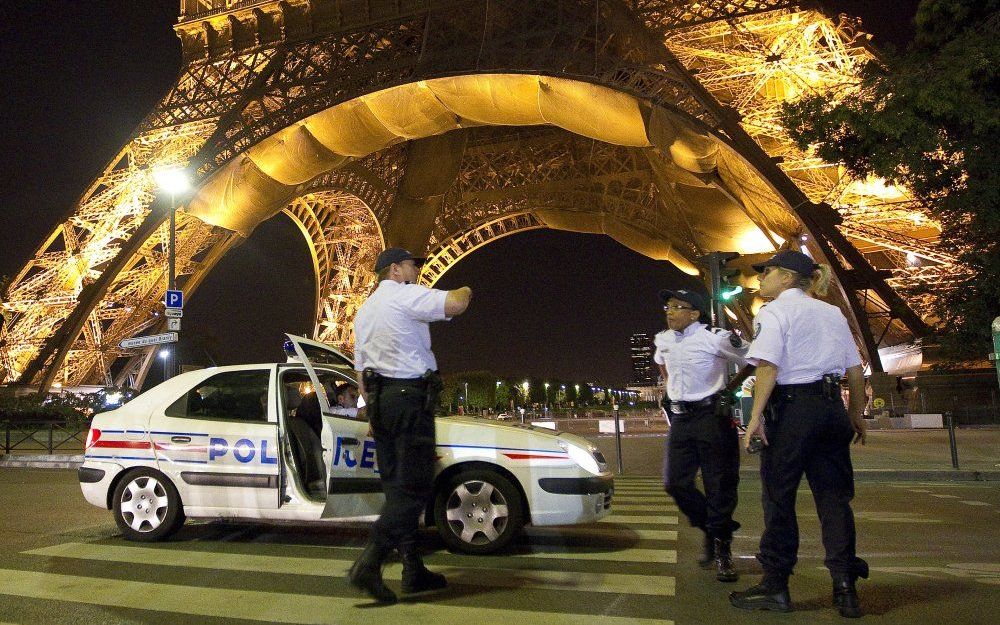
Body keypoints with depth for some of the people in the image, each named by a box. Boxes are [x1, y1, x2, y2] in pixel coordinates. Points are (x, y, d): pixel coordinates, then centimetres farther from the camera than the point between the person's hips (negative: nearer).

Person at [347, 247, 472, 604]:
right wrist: (464, 291, 0)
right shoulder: (405, 296, -7)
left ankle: (413, 570, 13)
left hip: (379, 397, 9)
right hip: (410, 396, -9)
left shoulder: (365, 309, 21)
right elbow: (455, 305, -22)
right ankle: (368, 564, -14)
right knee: (414, 487, -7)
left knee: (396, 486, 9)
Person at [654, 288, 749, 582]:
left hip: (712, 416, -6)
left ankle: (721, 548, 14)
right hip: (680, 418, 6)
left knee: (720, 484, -1)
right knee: (675, 482, 2)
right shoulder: (663, 340, 7)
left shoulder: (716, 338, -14)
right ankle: (710, 529, 25)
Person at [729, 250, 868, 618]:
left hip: (792, 408, -7)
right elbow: (856, 370, 17)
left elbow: (768, 366, -16)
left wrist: (756, 415, -17)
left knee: (778, 497, 2)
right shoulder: (832, 313, 16)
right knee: (833, 496, 9)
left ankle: (775, 587, 9)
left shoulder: (775, 311, -4)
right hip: (832, 407, 7)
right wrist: (856, 415, 23)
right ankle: (845, 589, 10)